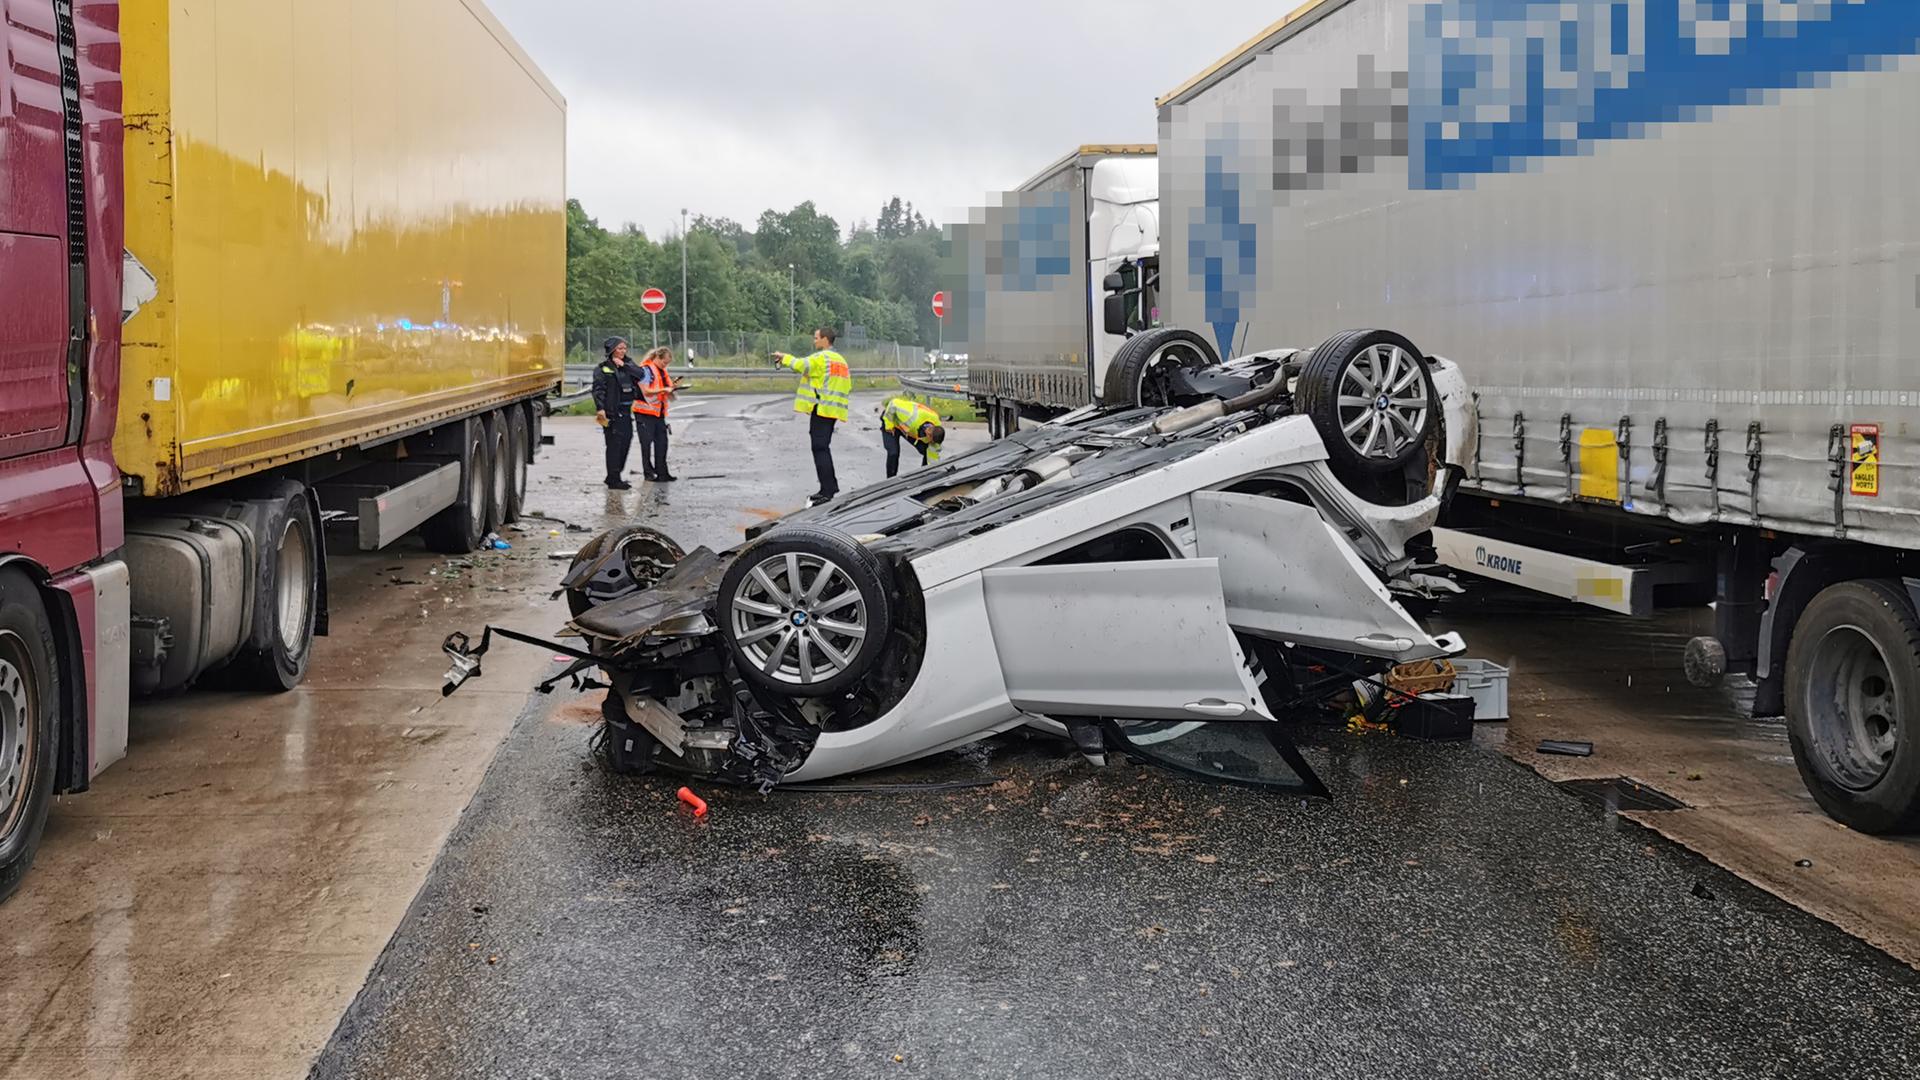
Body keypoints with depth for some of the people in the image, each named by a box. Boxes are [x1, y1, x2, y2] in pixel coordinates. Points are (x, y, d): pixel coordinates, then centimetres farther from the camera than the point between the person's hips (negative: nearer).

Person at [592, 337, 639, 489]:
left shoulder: (627, 365, 13)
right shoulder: (603, 368, -5)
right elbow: (598, 390, -12)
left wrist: (624, 366, -10)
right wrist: (600, 408, -23)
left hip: (626, 411, 7)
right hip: (612, 412, -7)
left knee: (626, 442, 11)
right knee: (614, 445, -5)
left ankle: (614, 476, 23)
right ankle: (613, 480, -1)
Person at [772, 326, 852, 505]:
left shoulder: (822, 357, -10)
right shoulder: (841, 360, 18)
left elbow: (802, 365, -25)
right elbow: (848, 387, 21)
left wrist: (784, 357, -11)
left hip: (821, 408, -9)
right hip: (833, 410, 9)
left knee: (820, 449, -9)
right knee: (823, 448, 19)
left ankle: (826, 492, -12)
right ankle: (831, 486, 24)